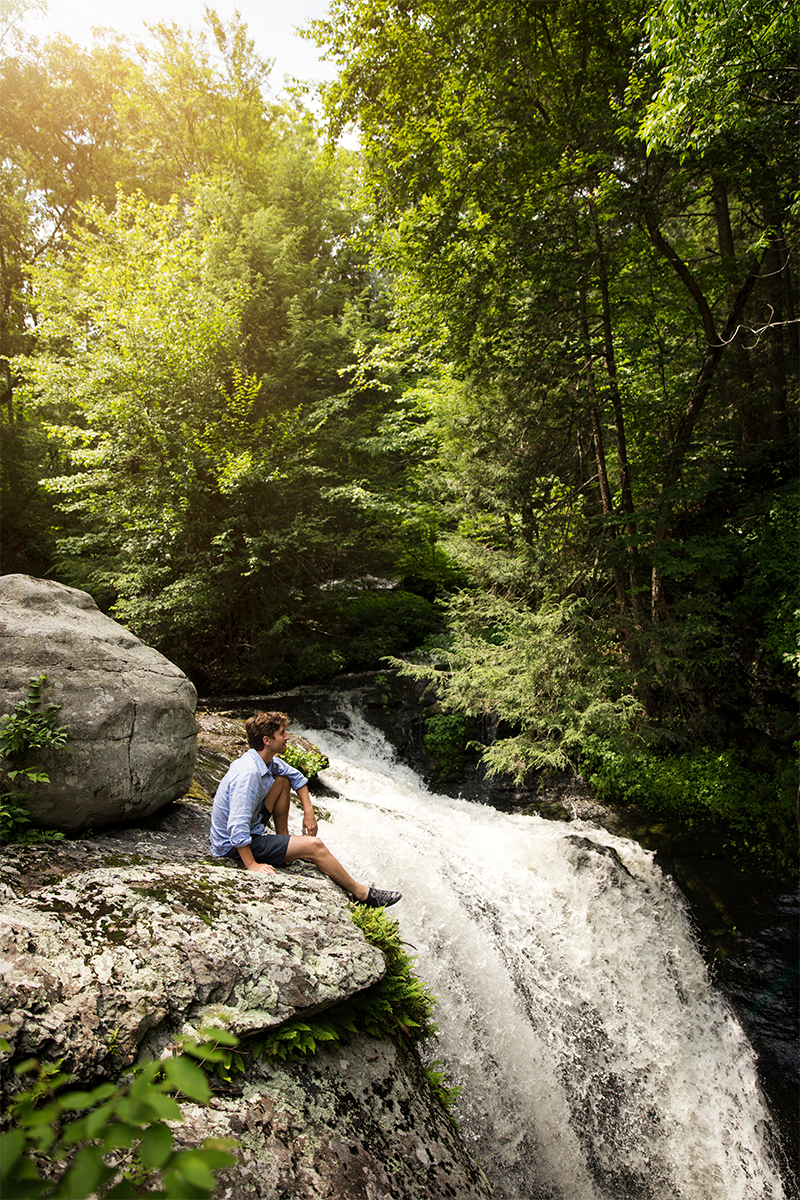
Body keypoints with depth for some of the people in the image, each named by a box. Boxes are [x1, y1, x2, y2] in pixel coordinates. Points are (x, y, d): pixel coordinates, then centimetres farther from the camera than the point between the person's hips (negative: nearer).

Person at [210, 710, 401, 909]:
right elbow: (237, 827, -35)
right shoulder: (248, 774, -31)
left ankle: (283, 838, 17)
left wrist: (308, 812, 6)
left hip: (250, 827, 9)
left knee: (283, 780, 9)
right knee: (315, 846, -14)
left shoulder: (267, 760, -3)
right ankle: (361, 893, 2)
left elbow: (296, 777, 15)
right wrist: (251, 865, -30)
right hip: (233, 846, -9)